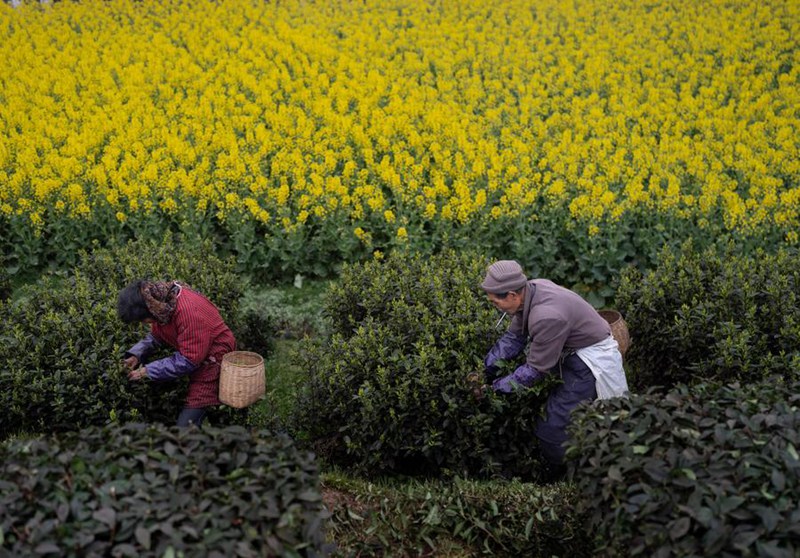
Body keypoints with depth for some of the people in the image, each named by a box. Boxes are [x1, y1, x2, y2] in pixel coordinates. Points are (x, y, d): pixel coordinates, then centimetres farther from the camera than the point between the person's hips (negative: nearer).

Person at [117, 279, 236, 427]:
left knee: (186, 424, -9)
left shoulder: (188, 311, -31)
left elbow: (188, 361, -25)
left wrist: (147, 371, -20)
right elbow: (156, 336, 10)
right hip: (190, 354, 8)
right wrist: (136, 354, -7)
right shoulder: (160, 302, -7)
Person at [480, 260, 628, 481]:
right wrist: (487, 366, 0)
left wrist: (498, 386, -13)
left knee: (554, 424, -6)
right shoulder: (531, 290, -7)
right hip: (574, 353, 9)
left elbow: (536, 369, -23)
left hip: (590, 361, -9)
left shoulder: (547, 316, -34)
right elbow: (514, 336, 5)